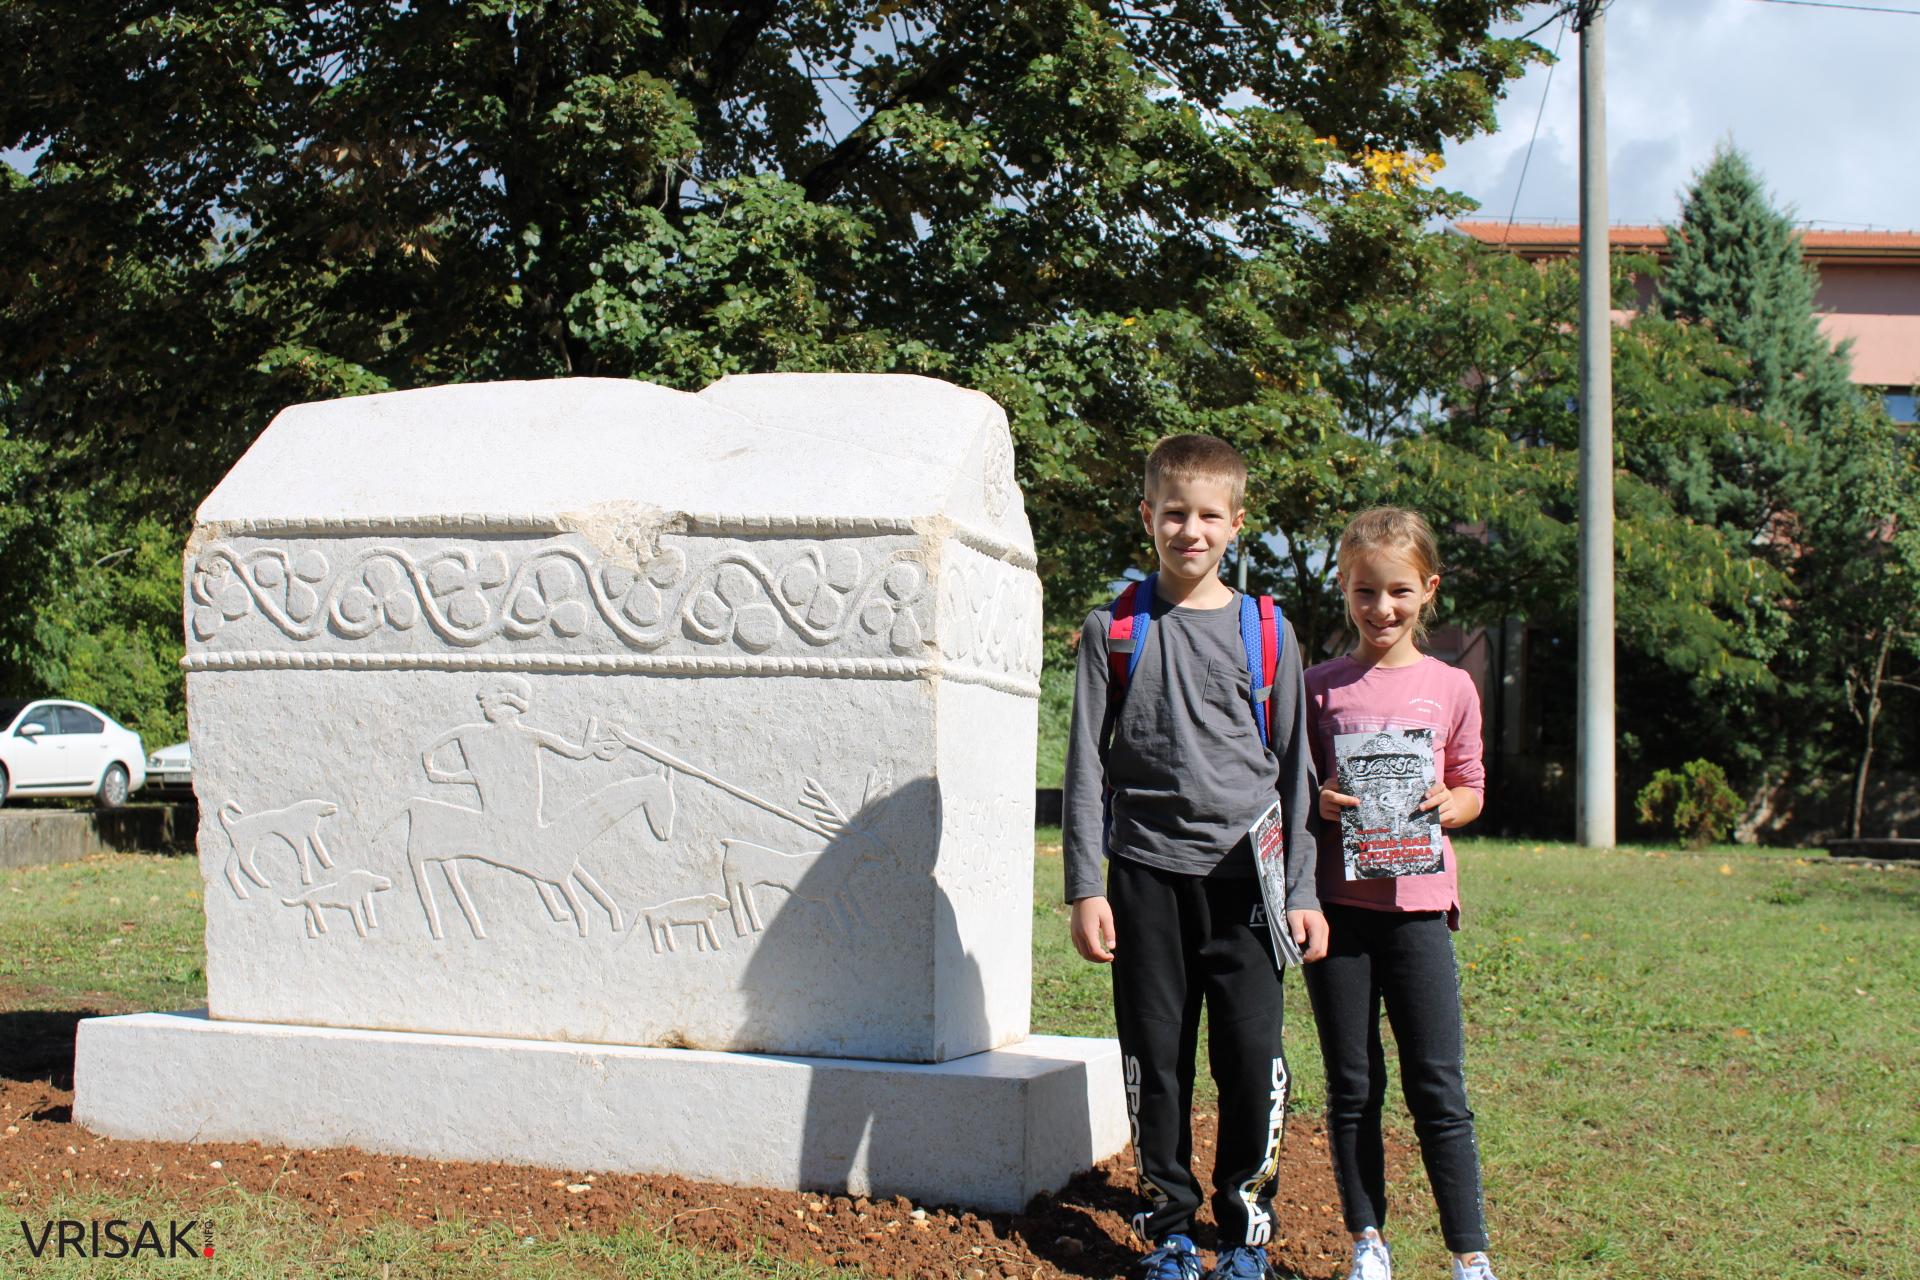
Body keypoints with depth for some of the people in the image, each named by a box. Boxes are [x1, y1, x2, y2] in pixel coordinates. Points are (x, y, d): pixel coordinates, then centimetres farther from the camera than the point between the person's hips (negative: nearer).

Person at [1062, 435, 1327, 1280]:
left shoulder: (1265, 632, 7)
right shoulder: (1113, 631, 5)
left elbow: (1293, 768, 10)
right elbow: (1087, 765, 5)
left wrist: (1302, 890, 5)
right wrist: (1086, 887, -1)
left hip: (1245, 875, 0)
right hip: (1147, 874, 0)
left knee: (1252, 1054, -4)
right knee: (1156, 1060, 3)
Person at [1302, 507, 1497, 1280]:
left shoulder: (1450, 688, 6)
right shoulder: (1321, 687, 4)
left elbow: (1471, 789, 13)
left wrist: (1447, 803, -9)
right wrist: (1319, 802, -12)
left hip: (1417, 902, 0)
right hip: (1337, 901, 0)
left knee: (1438, 1086, -1)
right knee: (1351, 1086, 7)